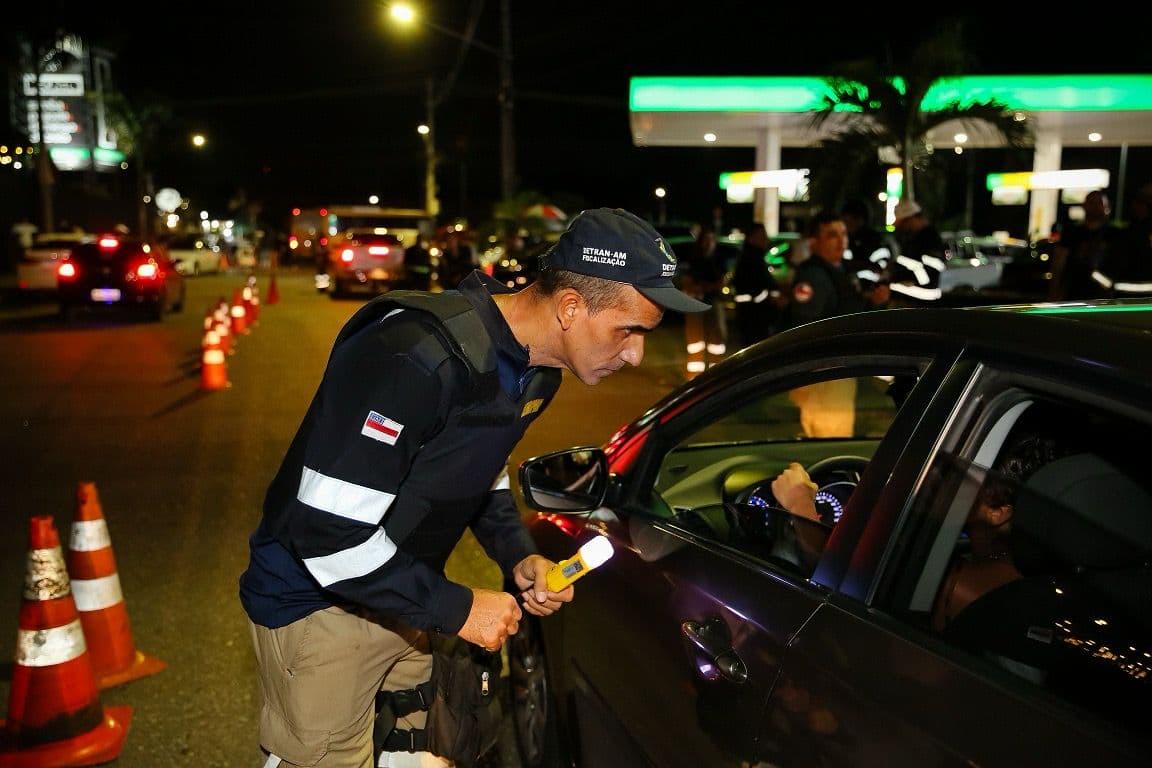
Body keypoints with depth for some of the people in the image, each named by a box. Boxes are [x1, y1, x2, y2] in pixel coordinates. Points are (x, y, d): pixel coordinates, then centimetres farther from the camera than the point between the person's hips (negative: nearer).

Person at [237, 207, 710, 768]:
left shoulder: (535, 368, -3)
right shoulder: (420, 358, -32)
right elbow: (329, 531, -30)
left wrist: (518, 556, -3)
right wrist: (454, 608, -22)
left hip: (402, 594, 8)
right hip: (317, 602, -7)